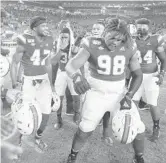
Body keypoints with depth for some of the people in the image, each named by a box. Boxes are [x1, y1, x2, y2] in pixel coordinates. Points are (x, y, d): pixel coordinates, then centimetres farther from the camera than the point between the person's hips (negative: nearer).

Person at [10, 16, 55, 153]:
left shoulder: (49, 42, 1)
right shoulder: (26, 42, -16)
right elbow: (14, 63, -8)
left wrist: (51, 83, 13)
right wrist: (14, 85, -13)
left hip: (44, 80, 5)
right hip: (27, 81, -5)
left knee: (46, 112, 4)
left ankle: (38, 137, 29)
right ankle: (26, 135, 31)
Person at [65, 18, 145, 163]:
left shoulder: (128, 49, -7)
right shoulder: (92, 46, -15)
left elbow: (138, 75, 1)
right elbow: (70, 66, -26)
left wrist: (129, 95, -15)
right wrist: (77, 77, -50)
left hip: (119, 95, 3)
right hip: (96, 94, -2)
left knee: (138, 129, 0)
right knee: (86, 129, -4)